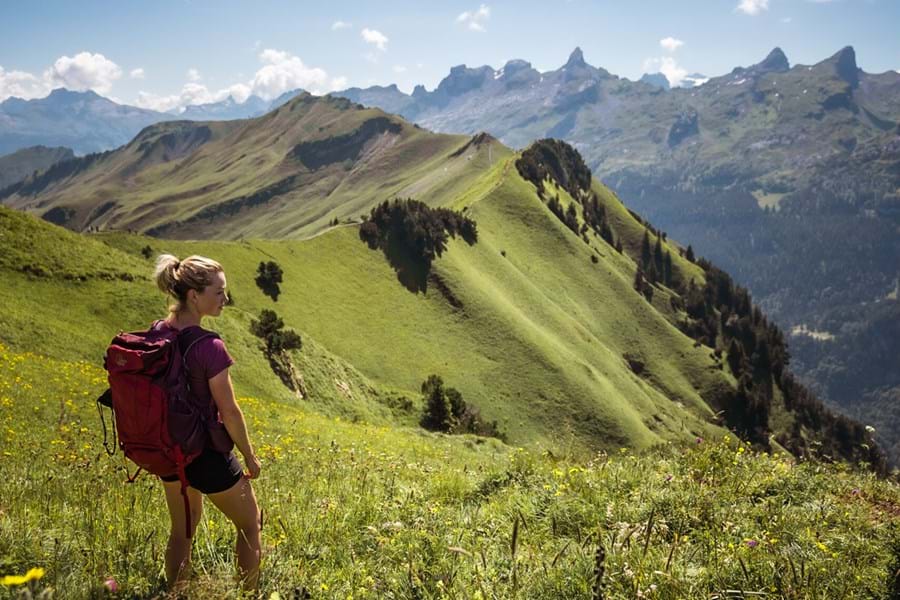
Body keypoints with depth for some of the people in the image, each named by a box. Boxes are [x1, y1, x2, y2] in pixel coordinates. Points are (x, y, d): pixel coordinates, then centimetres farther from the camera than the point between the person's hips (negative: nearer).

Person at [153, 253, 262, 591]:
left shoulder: (156, 333, -4)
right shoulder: (208, 347, -26)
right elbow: (229, 412, -20)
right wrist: (250, 457, -5)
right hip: (206, 453, -7)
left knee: (181, 530, 25)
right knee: (249, 524, 16)